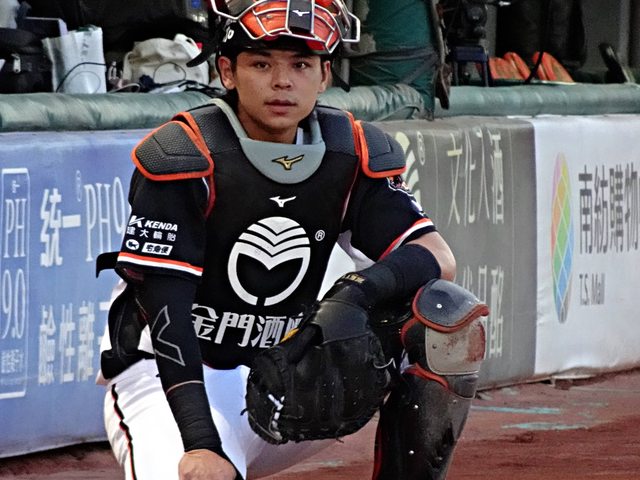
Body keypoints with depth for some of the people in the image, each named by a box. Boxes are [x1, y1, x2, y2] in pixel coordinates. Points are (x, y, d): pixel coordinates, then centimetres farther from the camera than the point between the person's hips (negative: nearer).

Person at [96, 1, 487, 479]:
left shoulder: (356, 155, -2)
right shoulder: (181, 158, -17)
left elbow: (438, 257, -10)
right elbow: (167, 314, -21)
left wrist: (359, 291, -32)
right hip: (167, 378, -6)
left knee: (437, 330, -11)